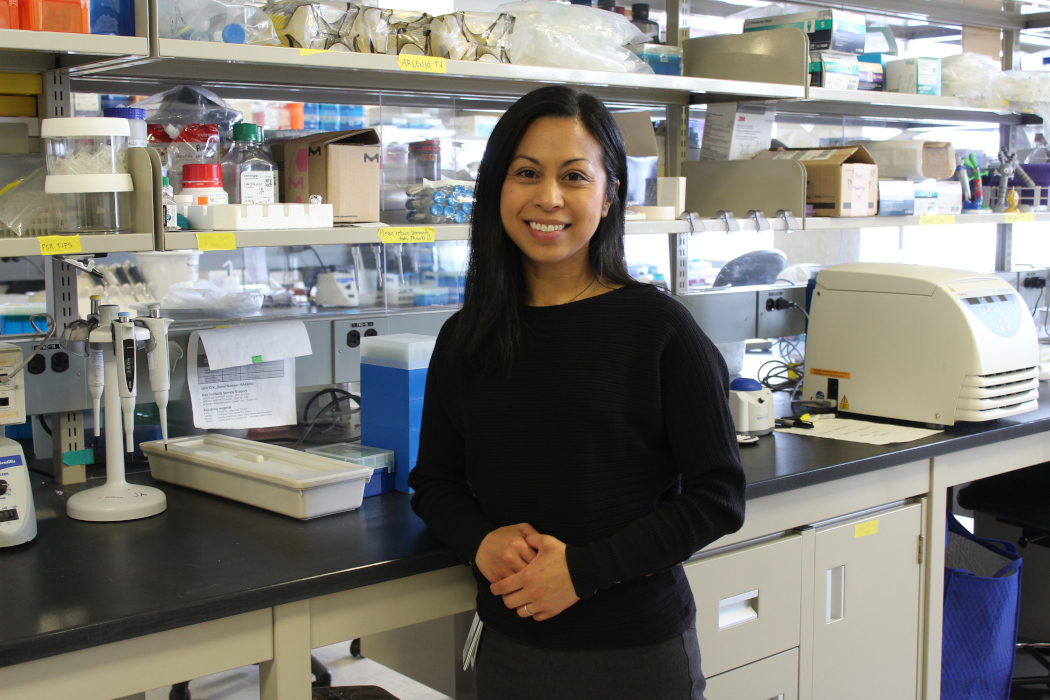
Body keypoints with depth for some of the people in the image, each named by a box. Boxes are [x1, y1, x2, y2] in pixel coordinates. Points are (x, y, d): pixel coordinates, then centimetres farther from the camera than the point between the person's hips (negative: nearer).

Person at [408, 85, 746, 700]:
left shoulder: (658, 326, -10)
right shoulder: (466, 338, 2)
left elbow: (719, 497, -10)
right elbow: (435, 480, 11)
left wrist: (583, 569, -17)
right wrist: (482, 542, -10)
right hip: (510, 644, 4)